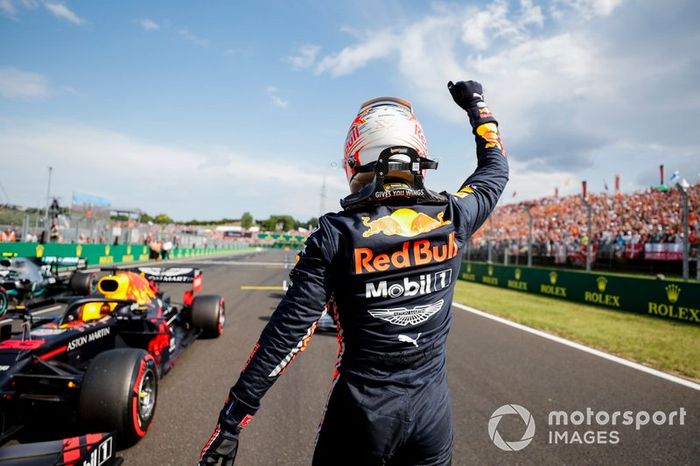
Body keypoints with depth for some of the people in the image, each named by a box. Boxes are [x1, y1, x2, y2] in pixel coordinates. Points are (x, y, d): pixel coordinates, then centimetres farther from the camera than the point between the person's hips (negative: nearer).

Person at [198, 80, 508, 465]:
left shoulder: (337, 235, -17)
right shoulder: (452, 219, -8)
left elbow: (286, 332, -18)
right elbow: (495, 170, 13)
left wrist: (231, 419, -10)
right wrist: (477, 105, 27)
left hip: (361, 413, -2)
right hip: (433, 409, 3)